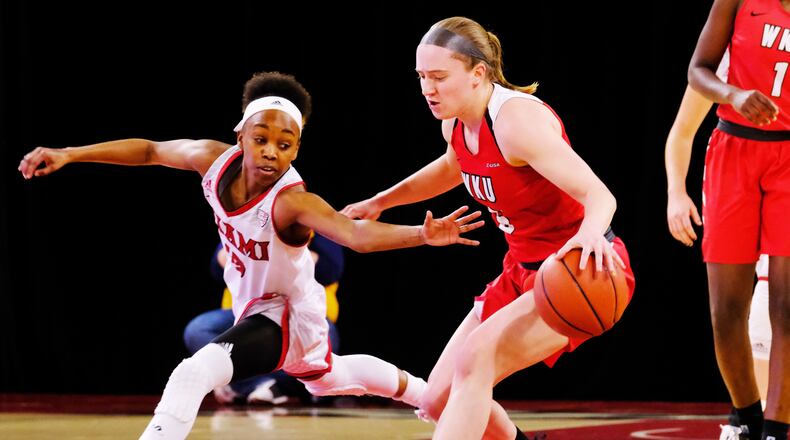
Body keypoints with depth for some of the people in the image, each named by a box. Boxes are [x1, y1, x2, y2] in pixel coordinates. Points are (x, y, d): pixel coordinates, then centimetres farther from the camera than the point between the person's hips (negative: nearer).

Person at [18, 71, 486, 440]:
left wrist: (422, 235, -70)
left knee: (195, 373, -29)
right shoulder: (215, 160, -19)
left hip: (287, 315, -8)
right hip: (252, 304, 8)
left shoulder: (292, 201, -37)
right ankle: (428, 395, 59)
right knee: (328, 377, 33)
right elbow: (152, 151, -4)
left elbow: (356, 233, -52)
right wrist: (69, 154, -7)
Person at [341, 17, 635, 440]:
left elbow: (599, 195, -33)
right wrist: (380, 201, 32)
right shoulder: (455, 123, 0)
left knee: (474, 359, -30)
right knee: (438, 401, 5)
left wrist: (590, 232, -55)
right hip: (523, 269, 9)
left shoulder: (517, 120, -25)